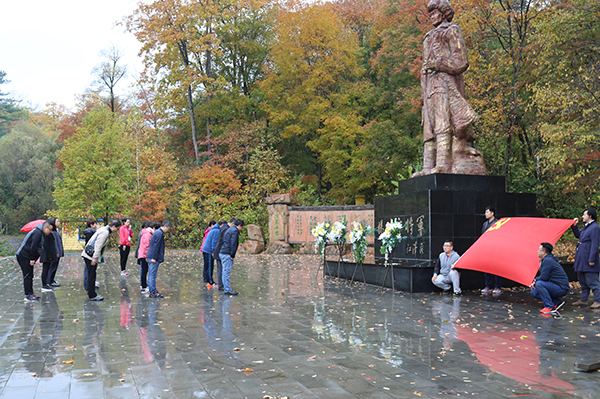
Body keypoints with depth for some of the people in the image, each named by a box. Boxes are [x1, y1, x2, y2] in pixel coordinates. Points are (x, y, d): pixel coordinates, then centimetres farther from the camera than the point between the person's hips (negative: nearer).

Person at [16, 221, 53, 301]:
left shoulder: (41, 234, 16)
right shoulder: (37, 233, -17)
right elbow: (33, 247, -21)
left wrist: (33, 259, 12)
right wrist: (32, 259, -17)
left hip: (27, 257, 10)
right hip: (23, 256, -10)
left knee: (30, 276, 11)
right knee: (27, 275, -10)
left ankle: (30, 293, 15)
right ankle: (28, 295, -8)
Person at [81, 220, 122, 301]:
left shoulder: (104, 230, 15)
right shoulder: (105, 232, -16)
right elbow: (98, 246, -21)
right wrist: (95, 258, -21)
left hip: (89, 255, 10)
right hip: (90, 255, -10)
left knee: (92, 275, 15)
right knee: (91, 275, -5)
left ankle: (91, 293, 23)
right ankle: (92, 295, -1)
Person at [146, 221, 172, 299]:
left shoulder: (158, 232, 18)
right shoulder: (159, 233, -14)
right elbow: (156, 246, -19)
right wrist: (154, 258, -20)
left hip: (152, 257, 11)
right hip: (154, 258, -11)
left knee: (151, 275, 12)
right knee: (152, 275, -7)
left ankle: (152, 291, 17)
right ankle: (153, 292, -6)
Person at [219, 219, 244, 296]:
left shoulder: (230, 229, 20)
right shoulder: (235, 231, -11)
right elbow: (233, 244, -17)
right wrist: (232, 255, -13)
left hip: (222, 253, 10)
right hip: (227, 254, -10)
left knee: (225, 271, 16)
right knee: (227, 271, -7)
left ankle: (225, 286, 24)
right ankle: (227, 290, -5)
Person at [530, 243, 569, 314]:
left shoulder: (548, 261, -20)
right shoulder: (545, 260, 13)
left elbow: (544, 277, -24)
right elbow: (543, 276, 20)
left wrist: (536, 280, -3)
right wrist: (534, 282, 3)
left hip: (561, 289, -10)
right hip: (556, 287, 10)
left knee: (539, 284, -29)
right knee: (534, 292, 5)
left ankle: (550, 307, -21)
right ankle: (557, 302, 8)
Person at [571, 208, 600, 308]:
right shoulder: (586, 226, 14)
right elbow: (578, 235, 30)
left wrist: (592, 260, -21)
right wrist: (574, 226, 15)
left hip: (588, 260, -10)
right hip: (581, 260, 10)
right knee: (583, 281, 17)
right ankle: (583, 300, 26)